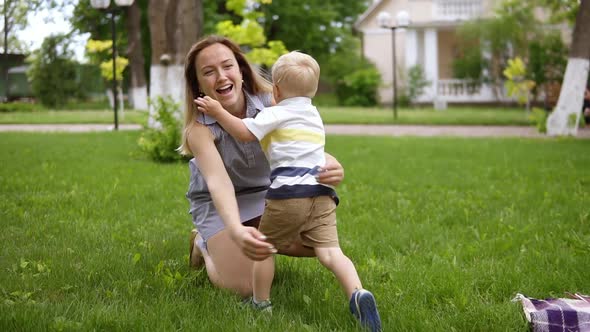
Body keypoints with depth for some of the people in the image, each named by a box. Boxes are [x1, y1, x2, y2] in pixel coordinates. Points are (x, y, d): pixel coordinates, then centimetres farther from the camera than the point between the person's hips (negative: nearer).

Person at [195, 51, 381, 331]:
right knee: (330, 251, -6)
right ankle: (357, 293, -28)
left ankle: (260, 303, 18)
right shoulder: (314, 116, 28)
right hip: (322, 194, 6)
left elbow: (244, 132, -7)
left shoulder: (276, 113, 4)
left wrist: (218, 112, 3)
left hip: (288, 194, -5)